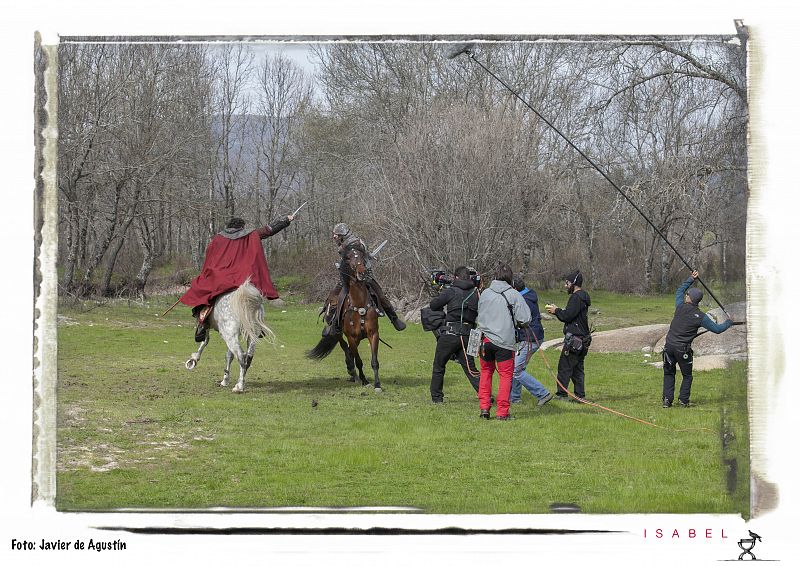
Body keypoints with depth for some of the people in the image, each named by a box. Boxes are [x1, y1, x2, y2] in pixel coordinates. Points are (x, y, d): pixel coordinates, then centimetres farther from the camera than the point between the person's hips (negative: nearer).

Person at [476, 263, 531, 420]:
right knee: (506, 375, 4)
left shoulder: (485, 294, 5)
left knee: (486, 372, 19)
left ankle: (484, 408, 14)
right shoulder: (514, 295, -6)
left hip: (485, 339, 4)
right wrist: (515, 321, 11)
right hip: (505, 341, -4)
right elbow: (525, 319, -8)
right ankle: (502, 412, 1)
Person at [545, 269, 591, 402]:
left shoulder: (576, 298, -15)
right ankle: (580, 395, 11)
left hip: (574, 339, -10)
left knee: (564, 367, -5)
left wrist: (556, 311, -3)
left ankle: (561, 394, -3)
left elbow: (567, 316, -19)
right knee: (577, 368, 12)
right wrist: (558, 310, 14)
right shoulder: (583, 297, 17)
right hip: (583, 339, 10)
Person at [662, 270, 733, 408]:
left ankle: (667, 399, 6)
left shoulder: (681, 307, -2)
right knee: (687, 375, 14)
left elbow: (680, 290, 18)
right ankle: (683, 400, 5)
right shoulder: (700, 316, -7)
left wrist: (692, 279, 22)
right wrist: (729, 322, 17)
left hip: (669, 345, 2)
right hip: (683, 349, -2)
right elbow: (717, 329, 0)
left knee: (669, 373, 14)